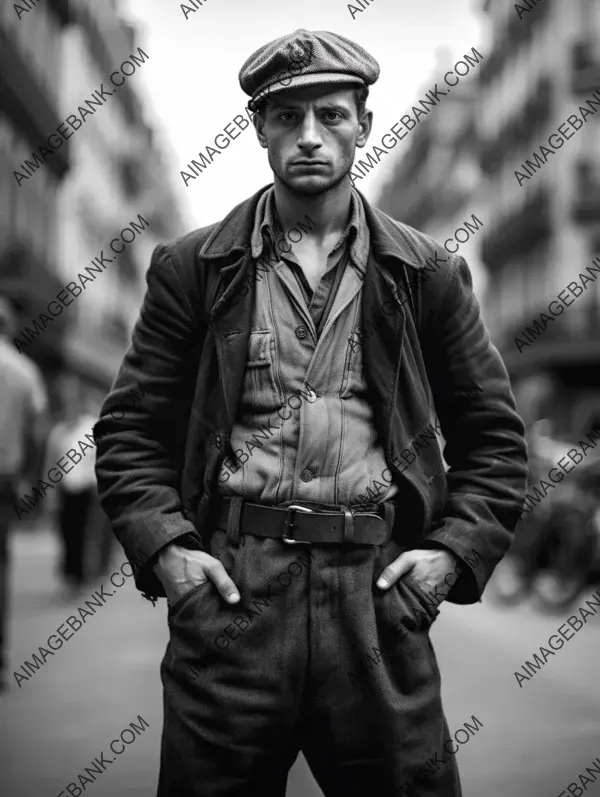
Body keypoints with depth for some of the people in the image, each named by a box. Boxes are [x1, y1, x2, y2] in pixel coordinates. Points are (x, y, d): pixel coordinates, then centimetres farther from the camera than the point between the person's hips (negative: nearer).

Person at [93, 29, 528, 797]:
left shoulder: (426, 273, 9)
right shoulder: (192, 267, 8)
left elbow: (493, 436, 12)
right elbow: (130, 430, 9)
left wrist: (456, 550, -2)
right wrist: (163, 547, -6)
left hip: (377, 588, 1)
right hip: (229, 585, 0)